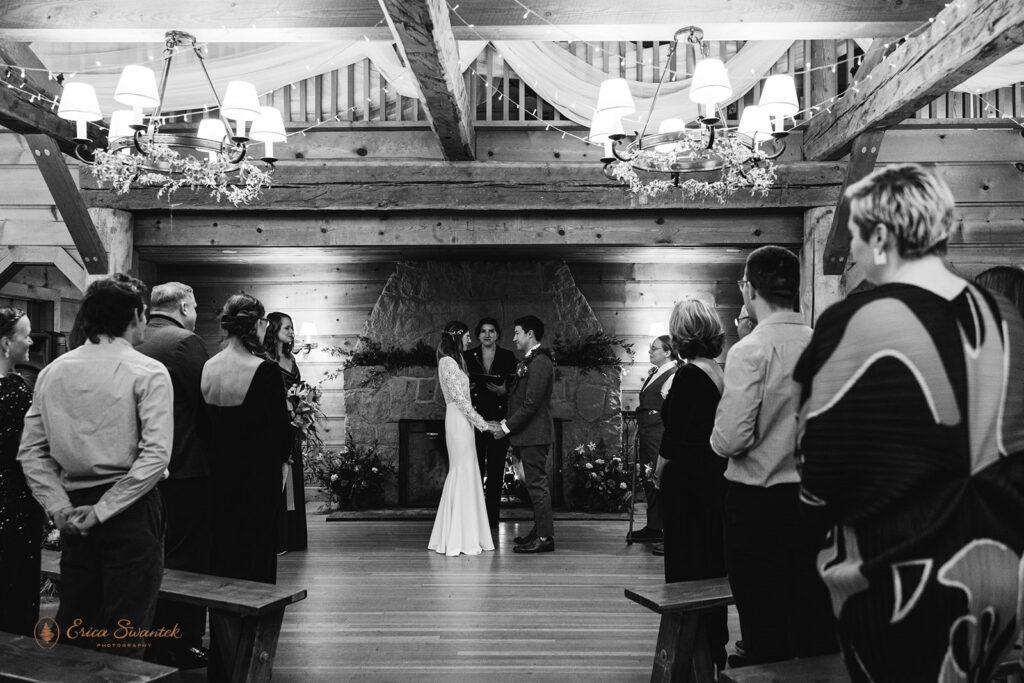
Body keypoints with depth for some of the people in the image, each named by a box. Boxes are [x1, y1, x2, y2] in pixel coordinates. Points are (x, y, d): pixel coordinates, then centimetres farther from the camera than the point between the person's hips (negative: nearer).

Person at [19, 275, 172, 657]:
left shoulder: (52, 372, 6)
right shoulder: (148, 372, -9)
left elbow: (31, 451, 4)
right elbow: (156, 455, -18)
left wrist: (59, 506, 2)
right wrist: (105, 510, -13)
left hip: (76, 513, 5)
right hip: (131, 510, -5)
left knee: (72, 633, 16)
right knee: (123, 639, 3)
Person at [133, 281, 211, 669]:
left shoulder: (135, 346, 7)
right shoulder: (186, 342, -14)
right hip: (186, 467, -8)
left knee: (154, 555, 17)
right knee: (186, 557, 2)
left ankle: (149, 641, 28)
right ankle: (181, 647, 9)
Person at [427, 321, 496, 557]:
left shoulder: (453, 361, 17)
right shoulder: (448, 362, -12)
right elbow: (459, 397, -16)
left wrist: (480, 420, 15)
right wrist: (480, 421, -12)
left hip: (461, 421, 10)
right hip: (459, 421, -10)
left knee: (459, 474, 11)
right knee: (464, 474, -7)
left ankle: (449, 536, 16)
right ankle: (459, 539, -3)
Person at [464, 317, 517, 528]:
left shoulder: (508, 357, 5)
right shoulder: (468, 356, 6)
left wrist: (504, 391, -15)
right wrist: (466, 390, -14)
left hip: (499, 419, 0)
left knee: (496, 469, 4)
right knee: (475, 468, -4)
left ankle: (492, 516, 12)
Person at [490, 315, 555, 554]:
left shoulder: (540, 362, -17)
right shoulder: (530, 360, 15)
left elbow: (531, 403, -21)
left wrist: (507, 427, -16)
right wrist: (508, 423, 10)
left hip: (534, 434, -10)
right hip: (529, 434, 10)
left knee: (537, 483, -6)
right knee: (536, 483, 15)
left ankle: (545, 537, -1)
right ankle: (540, 530, 24)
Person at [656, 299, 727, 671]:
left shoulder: (688, 376, -18)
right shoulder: (721, 374, 6)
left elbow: (675, 436, -18)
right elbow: (705, 427, 8)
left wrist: (660, 470, -5)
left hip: (688, 478, -8)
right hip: (716, 476, 8)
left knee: (686, 563, 1)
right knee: (713, 560, 16)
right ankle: (715, 647, 28)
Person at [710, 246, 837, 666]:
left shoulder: (750, 351, -15)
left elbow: (730, 440, -19)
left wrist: (716, 438, 2)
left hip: (759, 503, -5)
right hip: (817, 497, 5)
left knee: (766, 633, 6)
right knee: (817, 620, 15)